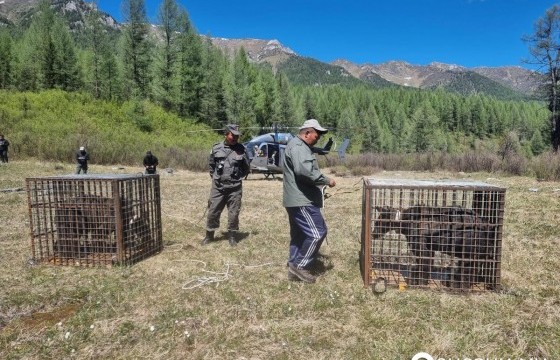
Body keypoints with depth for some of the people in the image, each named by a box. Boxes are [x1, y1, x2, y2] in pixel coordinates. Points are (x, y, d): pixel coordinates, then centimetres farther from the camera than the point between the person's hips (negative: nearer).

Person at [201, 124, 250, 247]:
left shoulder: (241, 149, 0)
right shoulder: (216, 148, 0)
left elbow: (246, 168, 11)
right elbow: (210, 164, 15)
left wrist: (237, 177, 8)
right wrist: (215, 177, 10)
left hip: (235, 188, 0)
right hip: (218, 187, 1)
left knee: (233, 214, 5)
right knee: (213, 212, 7)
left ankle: (232, 237, 21)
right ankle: (209, 235, 24)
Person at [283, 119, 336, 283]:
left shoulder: (300, 146, 22)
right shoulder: (297, 146, -14)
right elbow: (304, 170, -30)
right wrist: (326, 180, -20)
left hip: (298, 200, 12)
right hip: (302, 200, -12)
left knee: (299, 235, 15)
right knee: (317, 233, -9)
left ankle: (294, 267, 23)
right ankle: (300, 265, 1)